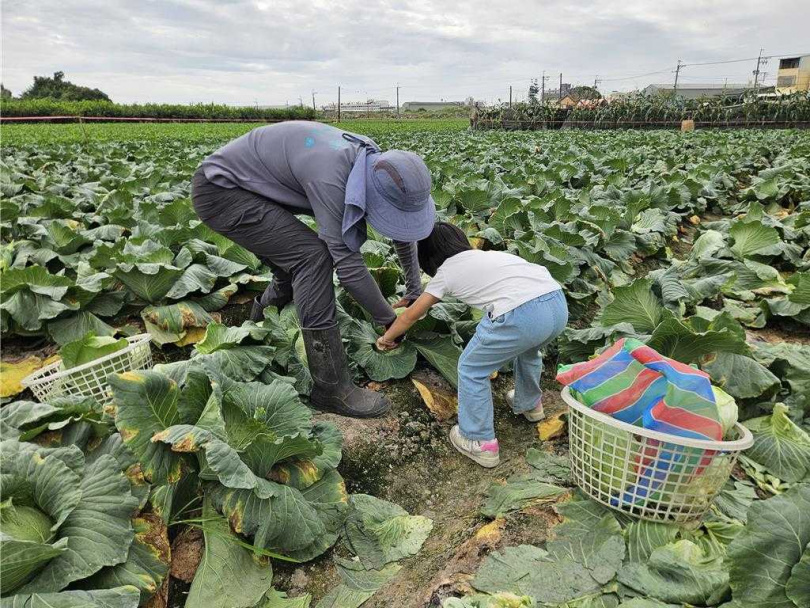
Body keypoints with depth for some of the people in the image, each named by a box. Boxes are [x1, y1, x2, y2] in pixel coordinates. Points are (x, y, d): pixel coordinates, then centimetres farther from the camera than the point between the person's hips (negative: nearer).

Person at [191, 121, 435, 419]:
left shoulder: (375, 163, -7)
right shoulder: (330, 176, -33)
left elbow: (401, 231, 6)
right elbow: (347, 262, -30)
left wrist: (415, 289, 9)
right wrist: (390, 319, -18)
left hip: (247, 189, 9)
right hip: (219, 192, -9)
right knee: (313, 256, -21)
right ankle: (331, 388, -15)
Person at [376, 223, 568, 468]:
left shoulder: (446, 272, 17)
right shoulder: (486, 254, 33)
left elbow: (411, 315, 27)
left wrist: (387, 337, 44)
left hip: (521, 316, -7)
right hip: (558, 303, 8)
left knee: (471, 369, 15)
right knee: (527, 348, 38)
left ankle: (480, 443, 25)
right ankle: (530, 404, 57)